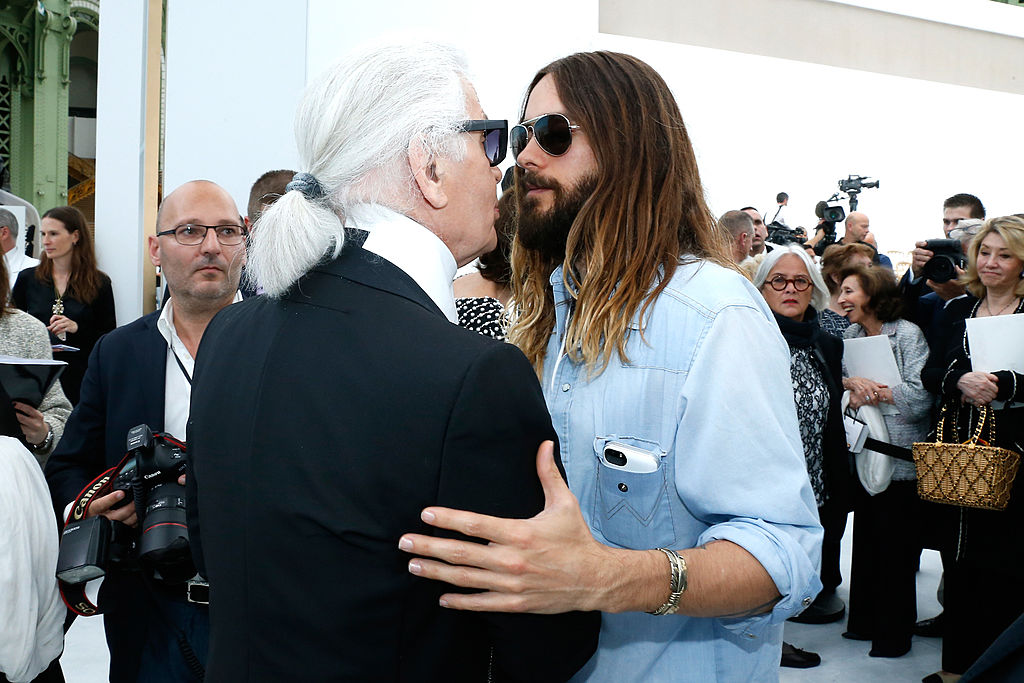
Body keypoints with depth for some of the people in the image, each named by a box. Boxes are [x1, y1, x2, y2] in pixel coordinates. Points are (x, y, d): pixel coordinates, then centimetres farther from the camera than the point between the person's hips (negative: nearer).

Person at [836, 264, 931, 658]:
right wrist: (853, 383, -17)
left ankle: (894, 633, 15)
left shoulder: (908, 334, -7)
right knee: (865, 538, 13)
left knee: (894, 544, 2)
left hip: (900, 458, -5)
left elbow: (920, 396, -15)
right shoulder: (851, 334, 11)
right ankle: (865, 621, 27)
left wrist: (871, 390, -13)